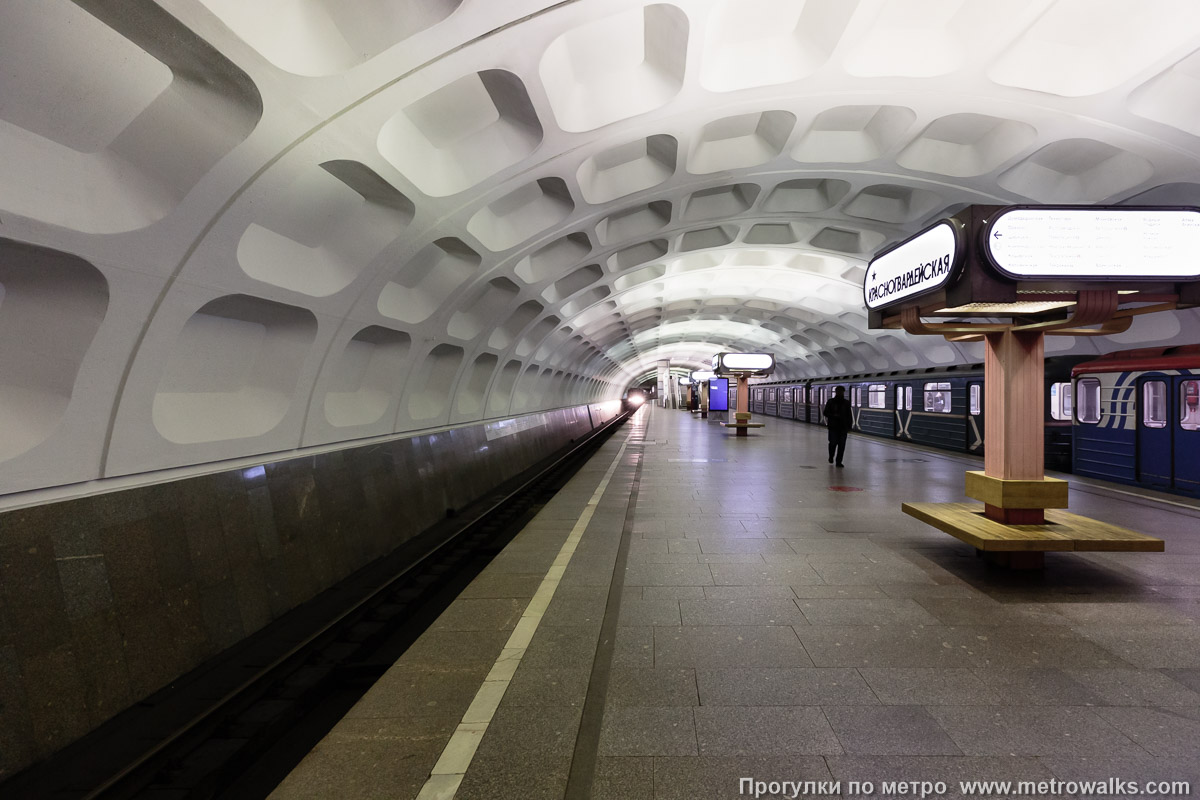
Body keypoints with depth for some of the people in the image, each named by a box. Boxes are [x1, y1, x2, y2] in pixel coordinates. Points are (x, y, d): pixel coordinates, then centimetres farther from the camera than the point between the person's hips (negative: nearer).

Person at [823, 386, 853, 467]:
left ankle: (839, 461, 6)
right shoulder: (831, 401, 1)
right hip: (833, 426, -2)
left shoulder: (846, 403, 7)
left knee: (842, 444, -1)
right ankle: (831, 457, 25)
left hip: (843, 427, 2)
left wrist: (849, 426, 4)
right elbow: (825, 412, 2)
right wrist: (833, 415, -15)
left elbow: (849, 415, 9)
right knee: (833, 442, -4)